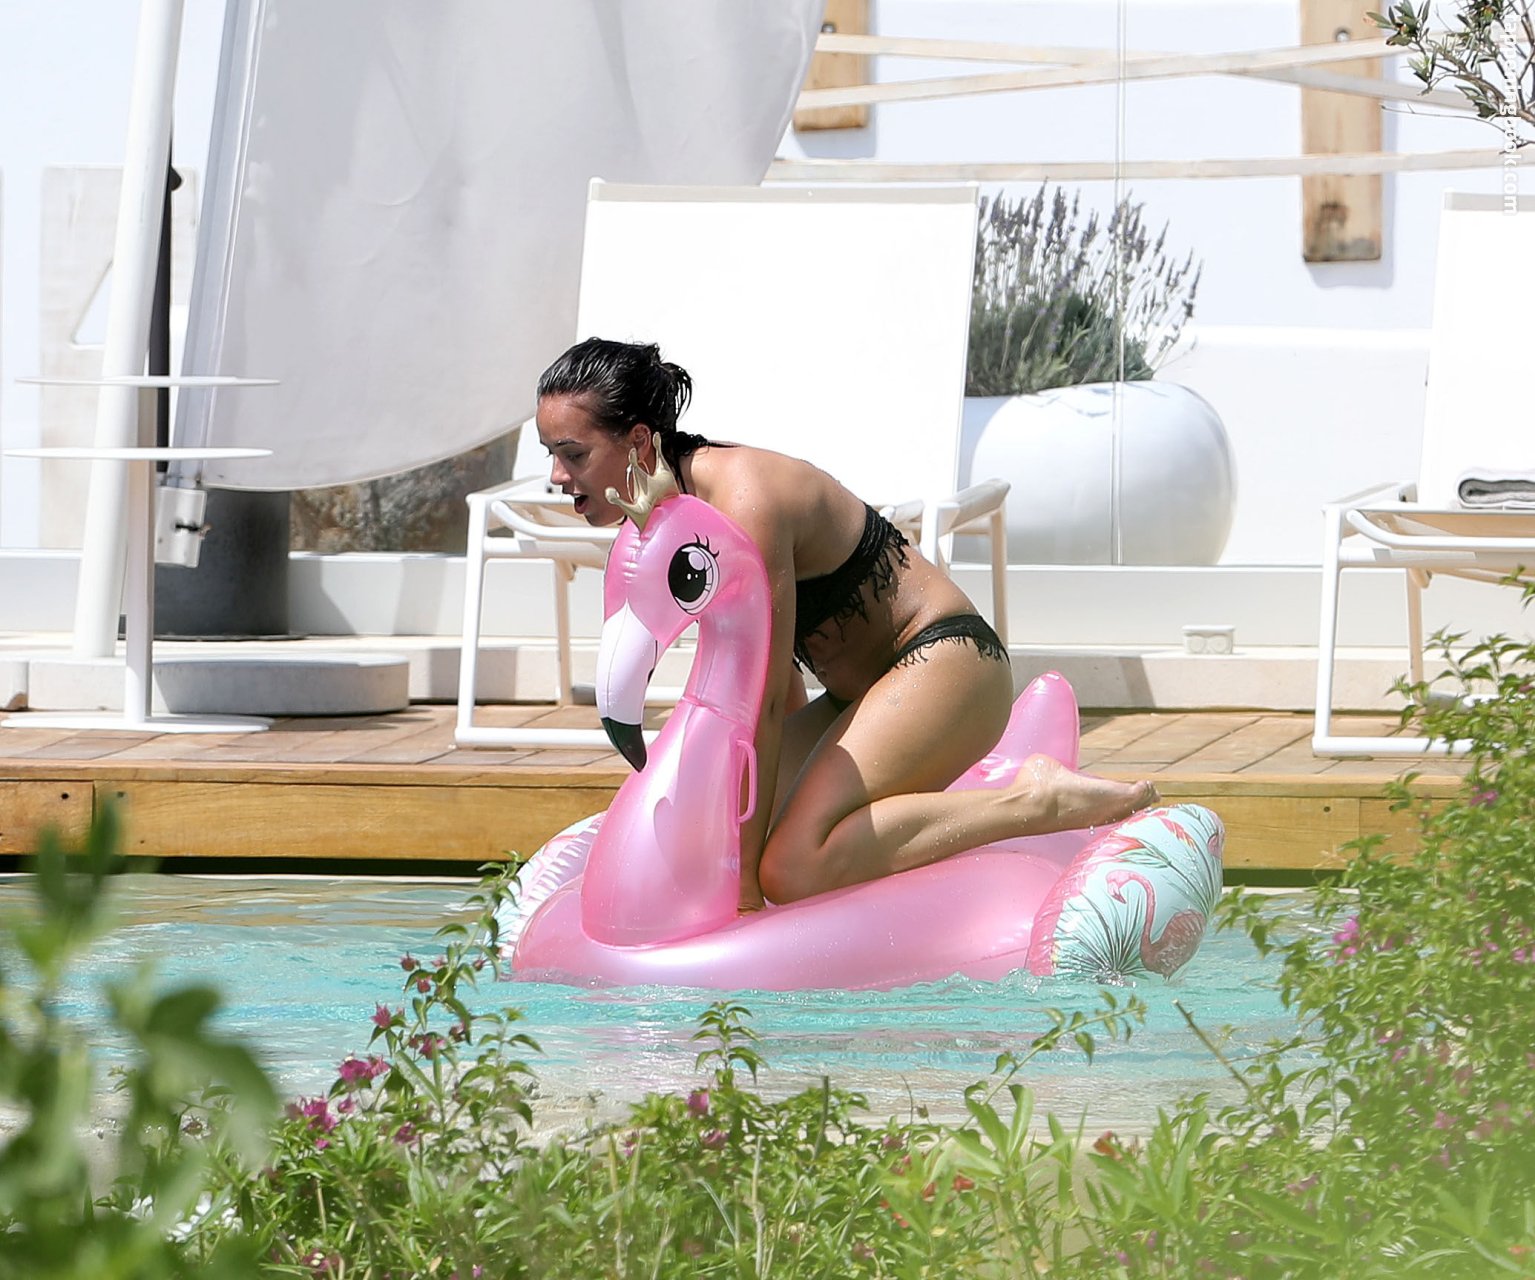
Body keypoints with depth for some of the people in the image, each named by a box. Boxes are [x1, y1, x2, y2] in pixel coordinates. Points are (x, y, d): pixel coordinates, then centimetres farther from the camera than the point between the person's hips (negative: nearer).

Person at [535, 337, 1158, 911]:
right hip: (861, 695, 10)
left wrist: (745, 882, -24)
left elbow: (762, 704, -25)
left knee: (794, 869, -28)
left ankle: (1035, 800, -17)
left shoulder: (744, 504, -25)